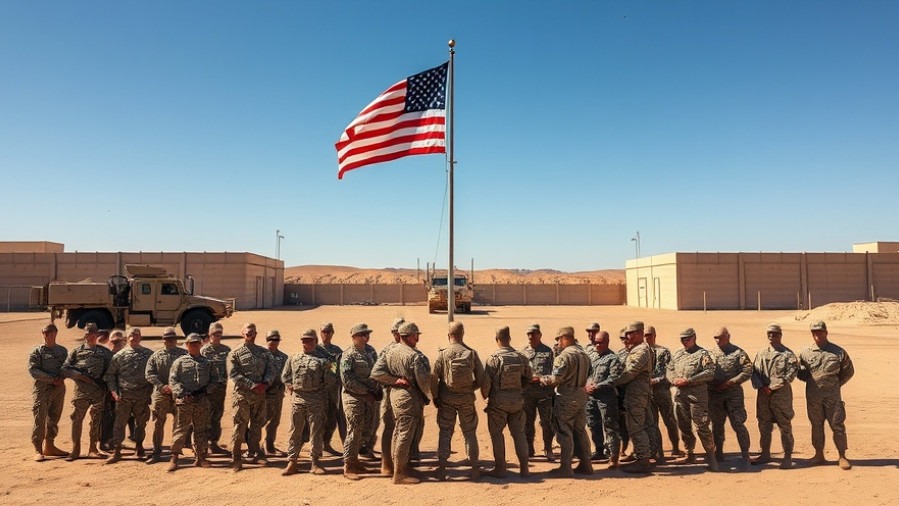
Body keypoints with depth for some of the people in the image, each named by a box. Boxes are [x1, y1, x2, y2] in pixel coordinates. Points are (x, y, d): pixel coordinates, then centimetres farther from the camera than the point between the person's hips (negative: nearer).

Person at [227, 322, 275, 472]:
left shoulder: (264, 352, 11)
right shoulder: (235, 353, -2)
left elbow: (271, 370, 5)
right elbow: (234, 375, -11)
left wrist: (265, 383, -14)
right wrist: (253, 385, -17)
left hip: (260, 394, 4)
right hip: (243, 395, -4)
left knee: (257, 425, 13)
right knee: (240, 426, -2)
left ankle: (254, 454, 25)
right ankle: (236, 459, 6)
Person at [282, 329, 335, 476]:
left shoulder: (322, 360, 2)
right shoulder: (293, 359, 11)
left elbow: (330, 381, 0)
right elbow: (285, 376, 16)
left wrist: (320, 390, 0)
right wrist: (291, 388, 7)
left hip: (316, 400, -2)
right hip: (297, 399, 2)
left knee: (316, 431, 2)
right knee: (295, 431, 6)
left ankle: (315, 463, 11)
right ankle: (292, 462, 13)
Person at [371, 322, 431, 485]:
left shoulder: (390, 352, 3)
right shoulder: (415, 356, -18)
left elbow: (376, 373, -2)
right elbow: (424, 381, -18)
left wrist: (395, 380, -2)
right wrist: (425, 397, 1)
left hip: (395, 394, 8)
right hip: (410, 398, -8)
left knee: (398, 432, 20)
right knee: (405, 435, -1)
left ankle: (398, 465, 32)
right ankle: (399, 474, 5)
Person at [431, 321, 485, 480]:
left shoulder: (443, 354, -10)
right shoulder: (472, 353, -6)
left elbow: (433, 378, -9)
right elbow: (481, 379, -2)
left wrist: (435, 397, 3)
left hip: (446, 399, -1)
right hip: (467, 399, 1)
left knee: (445, 433, 10)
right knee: (470, 433, 14)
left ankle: (442, 469, 12)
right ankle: (474, 469, 19)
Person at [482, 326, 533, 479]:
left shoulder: (494, 358, -14)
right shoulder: (521, 357, -2)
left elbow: (486, 381, -14)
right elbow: (529, 377, 7)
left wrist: (485, 396, 5)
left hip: (498, 401, -4)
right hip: (517, 400, 4)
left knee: (496, 433, 9)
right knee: (519, 433, 13)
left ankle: (500, 469, 12)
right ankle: (524, 468, 13)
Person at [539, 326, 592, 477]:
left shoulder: (565, 355, -18)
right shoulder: (584, 354, 8)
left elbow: (555, 379, -21)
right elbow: (584, 375, 13)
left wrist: (541, 379, -4)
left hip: (566, 398, -8)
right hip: (581, 395, 8)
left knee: (564, 433, 0)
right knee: (580, 431, 17)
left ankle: (565, 467, 4)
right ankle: (585, 464, 23)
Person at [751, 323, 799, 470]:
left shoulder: (788, 354, 0)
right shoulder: (761, 354, 14)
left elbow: (791, 373, -12)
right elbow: (754, 372, 9)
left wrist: (773, 387, -16)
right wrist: (761, 387, -8)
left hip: (781, 393, -5)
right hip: (763, 394, 5)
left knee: (785, 426, -1)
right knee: (764, 426, 11)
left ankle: (788, 457, 8)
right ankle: (765, 454, 21)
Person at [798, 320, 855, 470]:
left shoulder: (838, 352, -2)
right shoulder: (806, 353, 3)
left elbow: (849, 371, 9)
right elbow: (799, 372, 15)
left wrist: (836, 384, 4)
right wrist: (810, 380, 2)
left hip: (832, 396, -2)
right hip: (813, 397, 2)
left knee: (837, 425, 0)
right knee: (816, 426, 10)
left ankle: (842, 457, 11)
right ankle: (819, 455, 21)